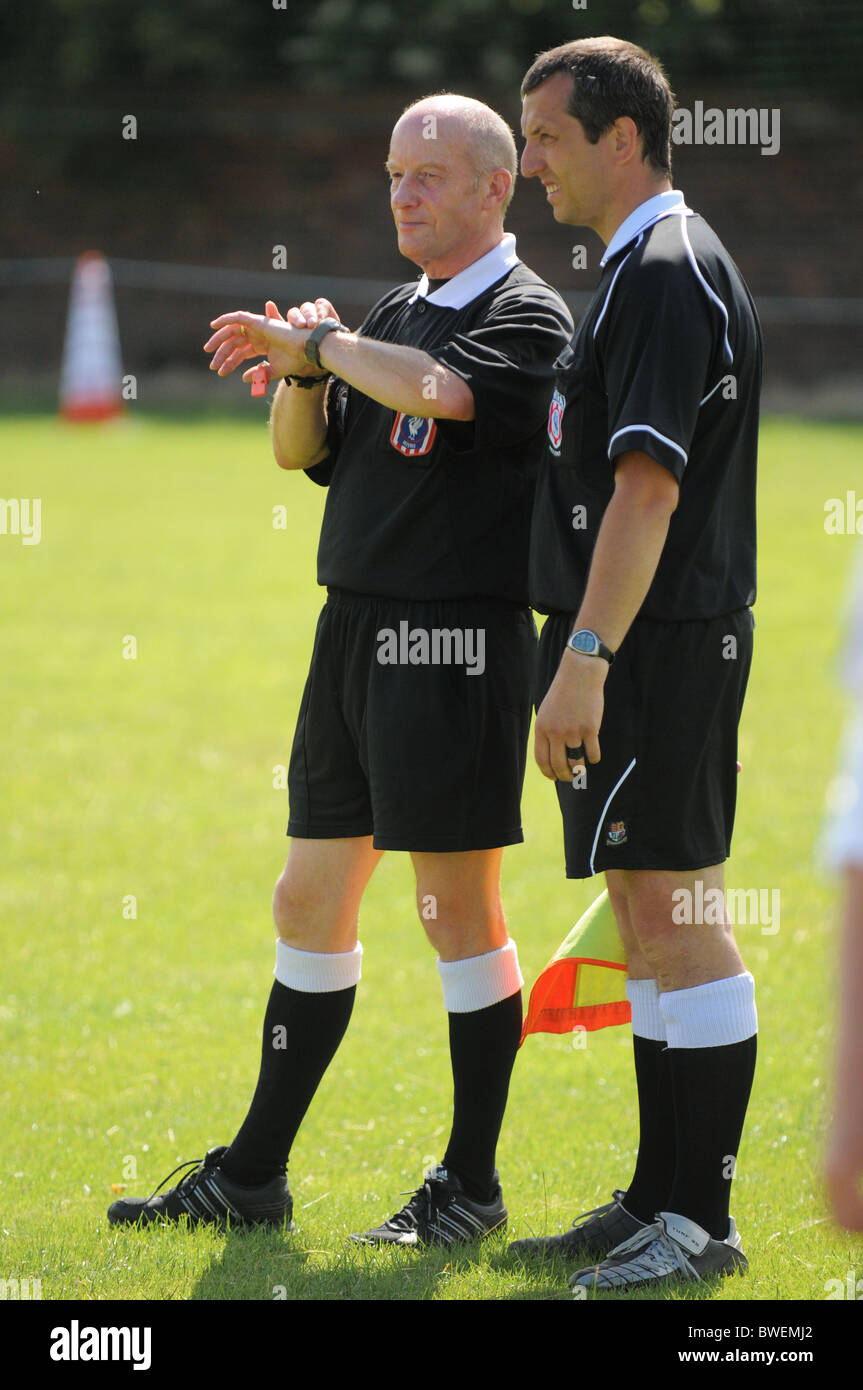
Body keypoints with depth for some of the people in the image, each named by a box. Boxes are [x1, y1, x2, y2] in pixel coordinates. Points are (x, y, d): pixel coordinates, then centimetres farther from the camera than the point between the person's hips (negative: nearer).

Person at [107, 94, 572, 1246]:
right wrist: (305, 365, 0)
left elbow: (438, 391, -28)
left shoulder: (526, 317, -8)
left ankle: (472, 1187, 6)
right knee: (311, 903, 11)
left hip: (455, 642, -8)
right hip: (355, 632, 8)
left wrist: (309, 340, -16)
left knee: (460, 912, -3)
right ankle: (254, 1173, 18)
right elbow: (301, 451, 19)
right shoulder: (398, 315, 17)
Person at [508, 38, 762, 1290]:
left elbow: (648, 486, -23)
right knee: (651, 918, 13)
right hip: (641, 647, 11)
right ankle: (660, 1198, 19)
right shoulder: (645, 268, 17)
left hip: (654, 646, -11)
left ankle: (700, 1222, -7)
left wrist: (586, 657, -26)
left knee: (675, 912, -9)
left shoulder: (667, 272, -15)